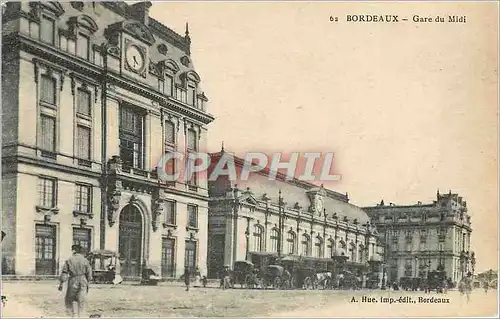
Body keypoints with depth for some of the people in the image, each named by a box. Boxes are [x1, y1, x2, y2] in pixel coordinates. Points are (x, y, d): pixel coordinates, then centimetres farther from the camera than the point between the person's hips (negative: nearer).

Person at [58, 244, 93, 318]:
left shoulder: (69, 260, -2)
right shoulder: (85, 260, 2)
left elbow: (64, 273, -5)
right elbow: (89, 274, 4)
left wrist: (61, 284, 0)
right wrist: (87, 285, 13)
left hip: (73, 283, -1)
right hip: (83, 282, 1)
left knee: (68, 300, 15)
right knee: (81, 302, 8)